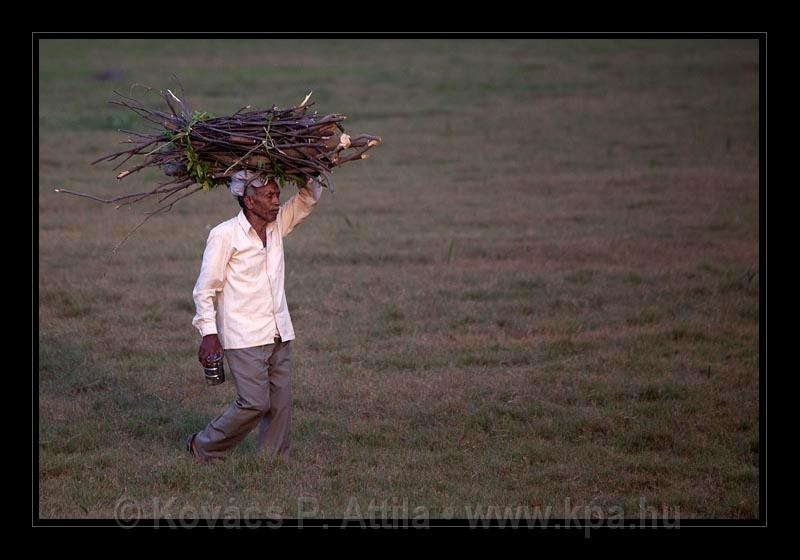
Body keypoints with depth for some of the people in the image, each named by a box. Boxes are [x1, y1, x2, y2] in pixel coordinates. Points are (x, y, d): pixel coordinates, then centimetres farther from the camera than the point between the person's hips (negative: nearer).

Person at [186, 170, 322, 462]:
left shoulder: (277, 225, 8)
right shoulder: (225, 235, -9)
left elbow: (308, 198, 19)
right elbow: (205, 289, -7)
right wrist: (208, 333, -12)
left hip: (279, 336, 7)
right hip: (244, 339, -6)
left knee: (281, 403, 4)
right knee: (254, 403, -9)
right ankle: (204, 447, 9)